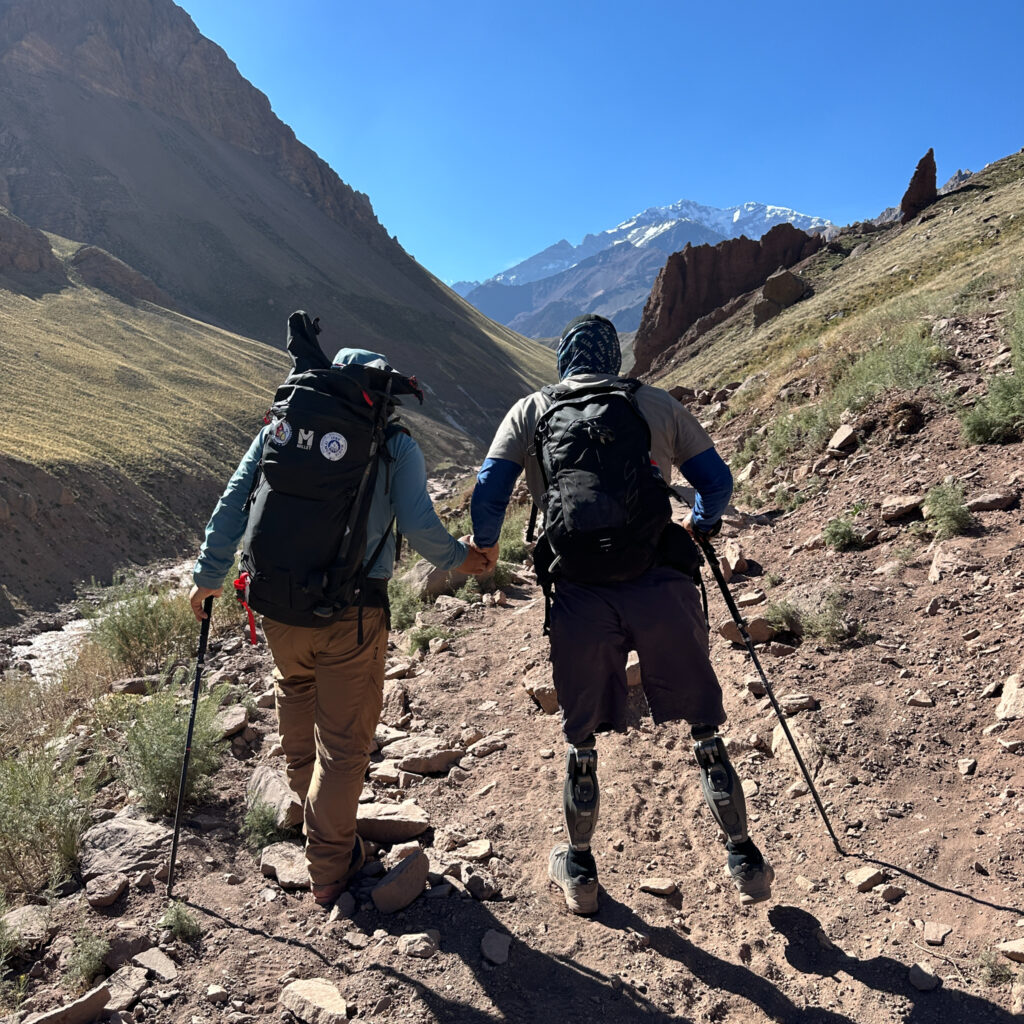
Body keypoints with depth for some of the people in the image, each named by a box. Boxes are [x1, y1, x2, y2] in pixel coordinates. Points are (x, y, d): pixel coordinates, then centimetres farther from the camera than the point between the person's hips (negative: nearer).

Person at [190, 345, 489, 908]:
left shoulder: (281, 427, 6)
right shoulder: (395, 444, -2)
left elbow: (231, 504, 5)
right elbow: (418, 525, -10)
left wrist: (208, 576, 15)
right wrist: (457, 557, 10)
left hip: (278, 604, 4)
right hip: (351, 613, -4)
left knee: (295, 691, 33)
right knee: (344, 739, 11)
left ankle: (305, 794, 54)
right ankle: (329, 868, 24)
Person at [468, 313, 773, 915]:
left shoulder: (530, 412, 10)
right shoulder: (656, 404, 11)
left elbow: (487, 494, 3)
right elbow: (718, 482, 13)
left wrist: (485, 546, 22)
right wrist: (701, 526, 33)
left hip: (580, 596, 0)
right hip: (661, 587, 0)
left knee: (582, 741, 18)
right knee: (706, 730, 18)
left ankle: (579, 871, 36)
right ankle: (747, 863, 32)